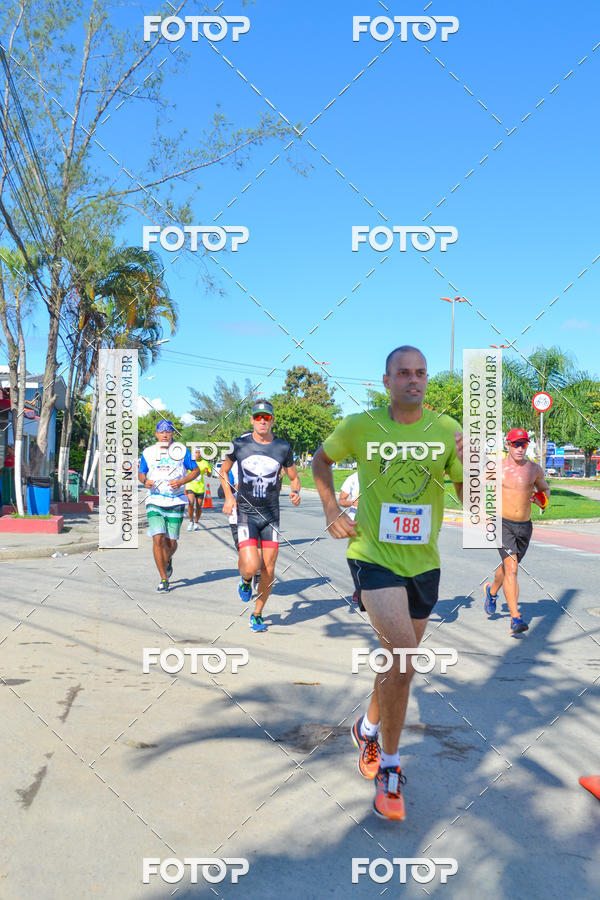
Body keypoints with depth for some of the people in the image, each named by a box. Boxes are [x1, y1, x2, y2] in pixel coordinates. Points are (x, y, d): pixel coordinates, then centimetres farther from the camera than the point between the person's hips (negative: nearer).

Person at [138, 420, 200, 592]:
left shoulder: (181, 450, 4)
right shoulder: (147, 452, 8)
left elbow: (196, 470, 8)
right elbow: (141, 473, 19)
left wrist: (182, 482, -10)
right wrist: (145, 481, -4)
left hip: (175, 502, 0)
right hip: (154, 502, 0)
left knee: (171, 542, 3)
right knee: (158, 539, -15)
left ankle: (168, 562, 39)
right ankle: (164, 579, -3)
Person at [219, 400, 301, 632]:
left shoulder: (283, 448, 1)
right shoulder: (240, 444, -2)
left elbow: (294, 477, 13)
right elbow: (223, 471, 14)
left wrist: (296, 492, -9)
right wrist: (229, 497, -1)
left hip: (271, 514, 2)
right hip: (246, 514, -2)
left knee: (268, 570, 3)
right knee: (251, 567, -17)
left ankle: (257, 615, 24)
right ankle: (245, 580, 22)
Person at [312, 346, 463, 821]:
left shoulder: (447, 430, -2)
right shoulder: (360, 427, -6)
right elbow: (321, 460, 13)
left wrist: (471, 466, -22)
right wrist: (332, 510, 2)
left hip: (424, 563, 4)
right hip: (374, 556, -4)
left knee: (398, 660, 17)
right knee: (405, 656, -20)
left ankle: (369, 730, 46)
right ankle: (390, 766, 1)